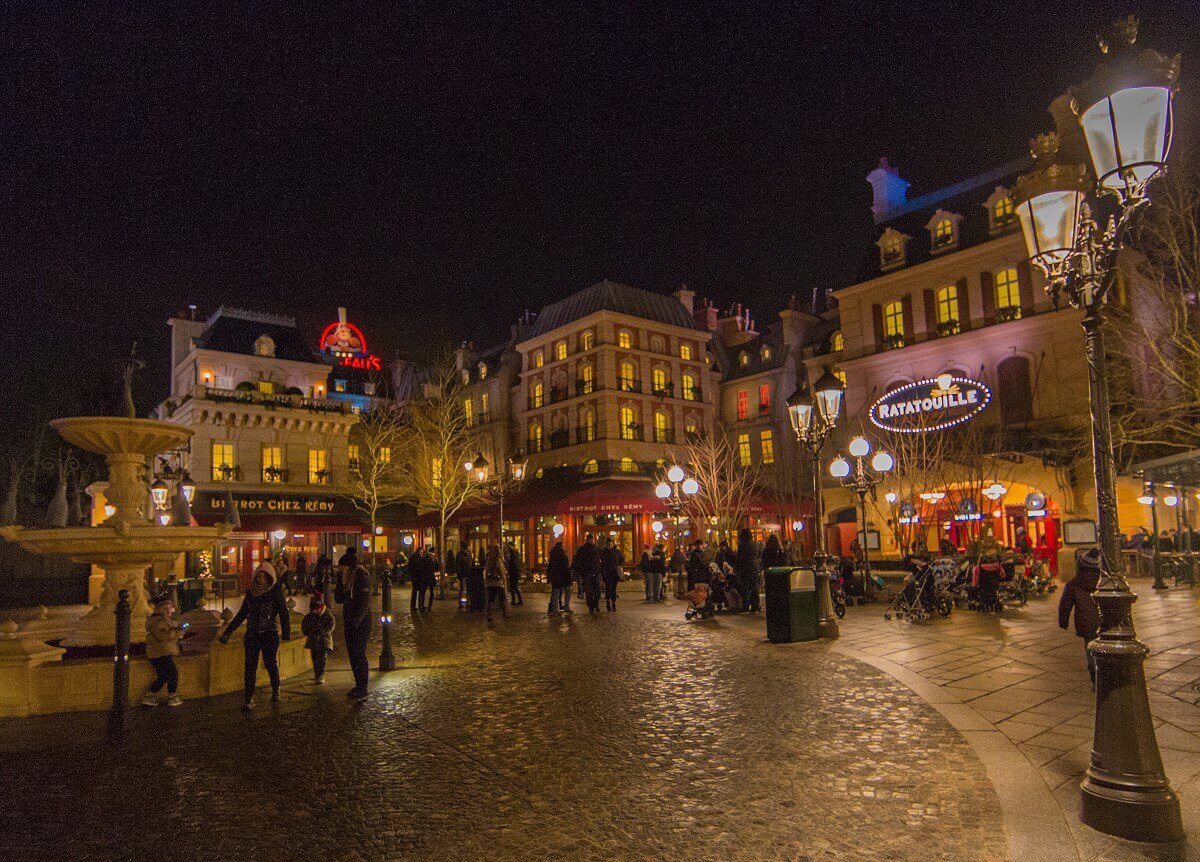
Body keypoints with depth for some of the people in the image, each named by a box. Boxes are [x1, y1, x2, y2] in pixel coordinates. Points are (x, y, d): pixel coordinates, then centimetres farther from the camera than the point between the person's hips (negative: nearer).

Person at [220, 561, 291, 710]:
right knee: (250, 666, -2)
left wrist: (287, 633, -16)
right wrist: (227, 632, 14)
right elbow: (241, 614, 16)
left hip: (270, 633, -3)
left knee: (270, 663, 5)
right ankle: (248, 698, 3)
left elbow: (284, 613, -8)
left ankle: (275, 691, 28)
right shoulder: (250, 593, 8)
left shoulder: (276, 592, -4)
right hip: (252, 633, 3)